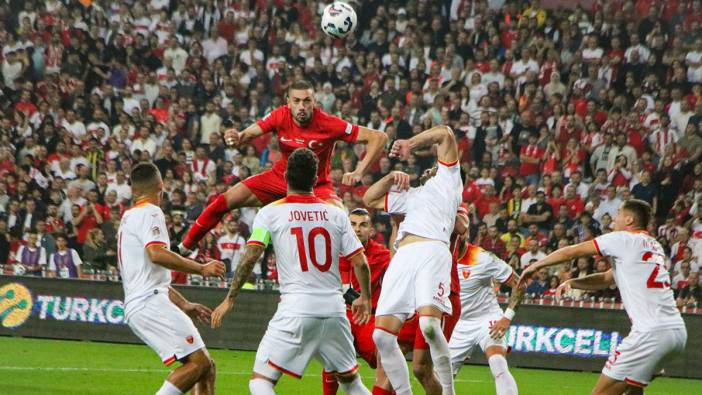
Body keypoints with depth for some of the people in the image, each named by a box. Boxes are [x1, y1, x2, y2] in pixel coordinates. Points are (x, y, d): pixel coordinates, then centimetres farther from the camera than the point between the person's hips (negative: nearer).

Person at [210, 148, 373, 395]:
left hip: (296, 309, -4)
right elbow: (360, 262, 7)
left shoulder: (271, 213, 1)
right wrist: (365, 298, 23)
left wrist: (230, 300, -2)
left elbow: (250, 257, -9)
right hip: (334, 308, 4)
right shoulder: (336, 214, 9)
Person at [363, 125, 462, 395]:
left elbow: (445, 134, 17)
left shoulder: (447, 180, 24)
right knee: (382, 335, -7)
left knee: (429, 326, -28)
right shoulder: (409, 196, 40)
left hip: (432, 252, -7)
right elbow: (369, 200, 43)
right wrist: (391, 178, 30)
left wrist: (410, 144, 22)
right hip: (401, 259, 7)